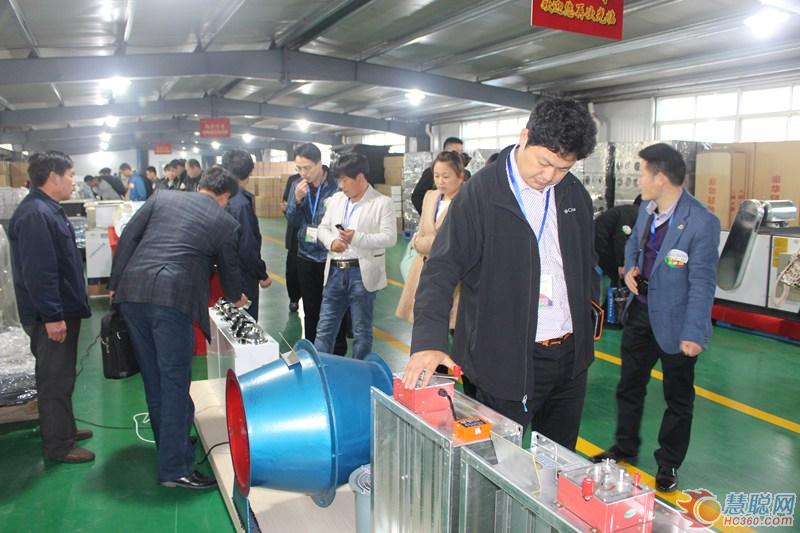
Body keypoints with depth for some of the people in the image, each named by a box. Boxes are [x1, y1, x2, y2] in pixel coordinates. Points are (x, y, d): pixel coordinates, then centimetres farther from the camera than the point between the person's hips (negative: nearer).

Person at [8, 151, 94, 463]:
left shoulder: (48, 209, 13)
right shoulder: (35, 214, -22)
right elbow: (37, 271, -27)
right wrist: (52, 316, -25)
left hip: (62, 309, 10)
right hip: (51, 316, -10)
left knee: (60, 376, 20)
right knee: (55, 380, 1)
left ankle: (63, 429, 34)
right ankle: (58, 446, 13)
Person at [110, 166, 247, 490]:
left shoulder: (162, 198, 17)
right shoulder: (225, 222, 8)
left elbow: (127, 238, 12)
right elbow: (229, 268, 17)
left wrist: (116, 284, 16)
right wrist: (236, 298, 37)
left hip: (132, 292, 5)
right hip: (174, 299, -5)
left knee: (153, 378, 17)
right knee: (174, 381, 0)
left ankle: (169, 443, 34)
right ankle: (174, 469, 3)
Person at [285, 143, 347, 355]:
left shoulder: (337, 185, -14)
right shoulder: (297, 186, 2)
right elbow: (291, 221, 2)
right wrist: (297, 199, -13)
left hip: (332, 256, -4)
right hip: (307, 256, 4)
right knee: (310, 309, 15)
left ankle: (338, 353, 22)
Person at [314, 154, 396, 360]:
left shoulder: (383, 203, -6)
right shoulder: (336, 199, 12)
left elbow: (389, 238, -13)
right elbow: (323, 227, 14)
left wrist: (357, 238, -25)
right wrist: (331, 241, -9)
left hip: (362, 273, -5)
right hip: (335, 271, 5)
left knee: (361, 332, 8)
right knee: (324, 329, 10)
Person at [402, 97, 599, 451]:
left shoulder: (575, 195, 5)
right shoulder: (479, 194, -13)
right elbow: (441, 269, -18)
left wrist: (588, 319, 13)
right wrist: (429, 339, -29)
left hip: (571, 355, 6)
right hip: (507, 359, -6)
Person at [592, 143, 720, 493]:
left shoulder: (701, 222, -21)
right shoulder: (646, 208, 1)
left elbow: (702, 283, -20)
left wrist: (693, 333, -20)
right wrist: (631, 267, -3)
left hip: (674, 320, -7)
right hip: (640, 310, 7)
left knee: (678, 397, 13)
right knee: (629, 385, 19)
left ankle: (668, 464, 32)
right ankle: (625, 448, 39)